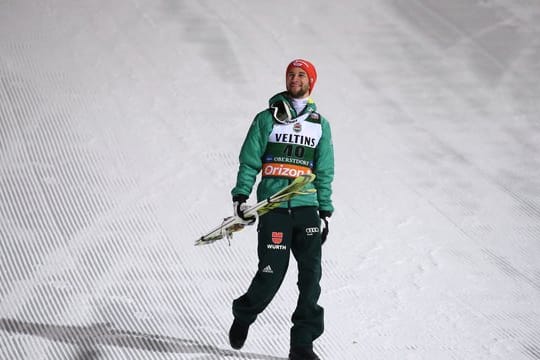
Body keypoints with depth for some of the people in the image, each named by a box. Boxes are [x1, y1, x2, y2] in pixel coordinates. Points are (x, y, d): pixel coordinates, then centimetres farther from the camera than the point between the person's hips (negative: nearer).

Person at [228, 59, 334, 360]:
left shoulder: (320, 124, 14)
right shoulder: (267, 119, 6)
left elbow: (324, 173, 16)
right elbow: (249, 162, 4)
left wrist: (325, 212, 10)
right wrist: (241, 196, -7)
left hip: (306, 208, 3)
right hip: (273, 208, -3)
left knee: (311, 273, -8)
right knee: (272, 275, -7)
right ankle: (243, 316, 23)